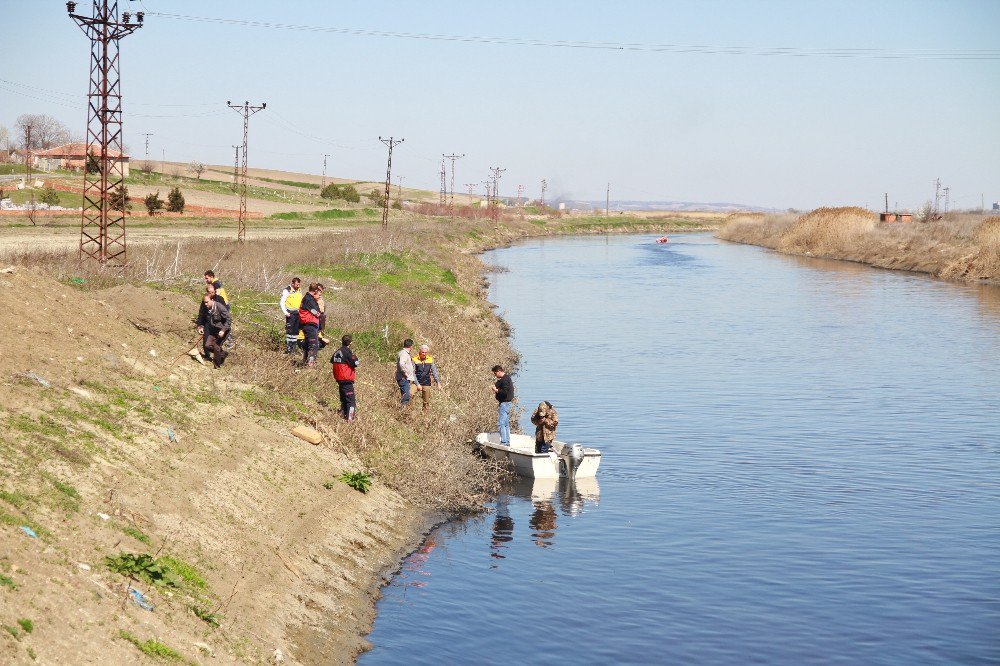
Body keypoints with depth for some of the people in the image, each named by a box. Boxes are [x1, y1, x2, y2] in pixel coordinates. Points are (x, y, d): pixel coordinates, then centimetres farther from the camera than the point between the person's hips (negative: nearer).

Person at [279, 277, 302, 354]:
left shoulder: (299, 290, 11)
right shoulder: (287, 291, -8)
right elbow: (282, 302, -8)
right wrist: (285, 312, -17)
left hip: (297, 313, 6)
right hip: (290, 314, -6)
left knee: (296, 331, 8)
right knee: (289, 330, -10)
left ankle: (293, 347, 16)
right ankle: (288, 348, -8)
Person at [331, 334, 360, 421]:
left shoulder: (337, 352, 7)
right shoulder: (347, 352, -17)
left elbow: (332, 360, 22)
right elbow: (355, 363, -16)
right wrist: (354, 355, -2)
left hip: (339, 378, 8)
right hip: (347, 379, -8)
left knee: (343, 397, 22)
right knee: (350, 400, -5)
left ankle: (343, 413, 33)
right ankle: (349, 418, -9)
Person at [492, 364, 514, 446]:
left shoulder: (505, 380, -16)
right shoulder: (507, 378, 16)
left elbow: (505, 392, -25)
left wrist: (496, 390, -12)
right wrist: (496, 390, 8)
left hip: (504, 403, -11)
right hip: (506, 403, 11)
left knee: (501, 424, -11)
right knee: (506, 424, 15)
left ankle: (504, 442, -12)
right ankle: (507, 442, 20)